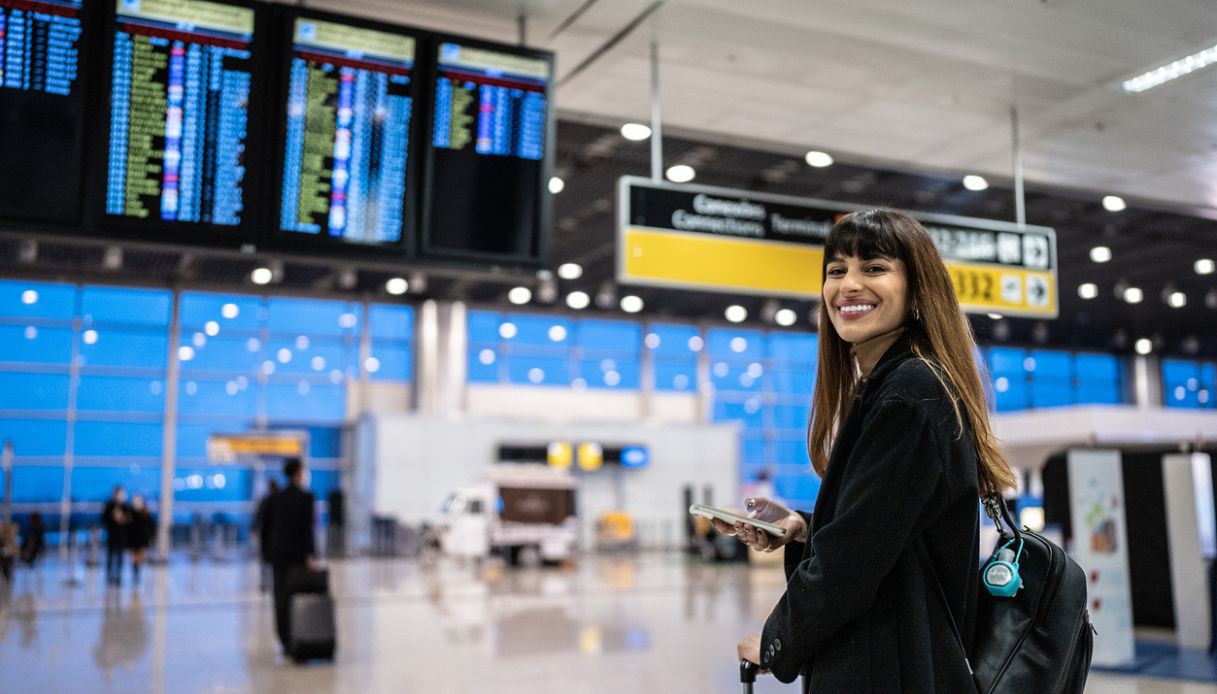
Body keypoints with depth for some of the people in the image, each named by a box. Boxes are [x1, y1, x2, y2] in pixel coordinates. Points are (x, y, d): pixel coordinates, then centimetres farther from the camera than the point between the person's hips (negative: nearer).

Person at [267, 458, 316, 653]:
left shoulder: (276, 498, 6)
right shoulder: (306, 497, -8)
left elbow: (272, 526, 9)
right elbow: (307, 527, -12)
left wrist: (272, 553, 15)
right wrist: (310, 555, -11)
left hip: (279, 554, 4)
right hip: (299, 554, -4)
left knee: (281, 599, 6)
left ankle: (286, 643, 8)